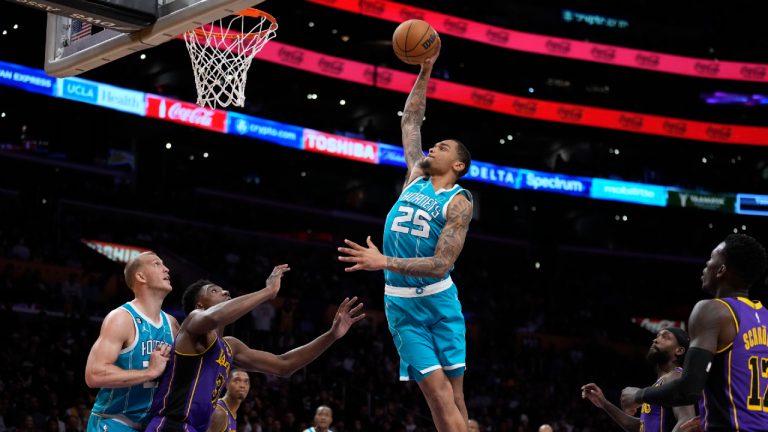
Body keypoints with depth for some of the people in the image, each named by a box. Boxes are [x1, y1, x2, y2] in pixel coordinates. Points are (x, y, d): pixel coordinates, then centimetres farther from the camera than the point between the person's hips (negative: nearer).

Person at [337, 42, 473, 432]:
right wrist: (425, 72, 10)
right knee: (437, 393, -5)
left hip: (437, 301, -3)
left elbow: (440, 265, -17)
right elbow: (410, 123, 18)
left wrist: (383, 262, -26)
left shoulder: (458, 202, -7)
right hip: (400, 303, 4)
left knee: (453, 395, -3)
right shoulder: (416, 178, 10)